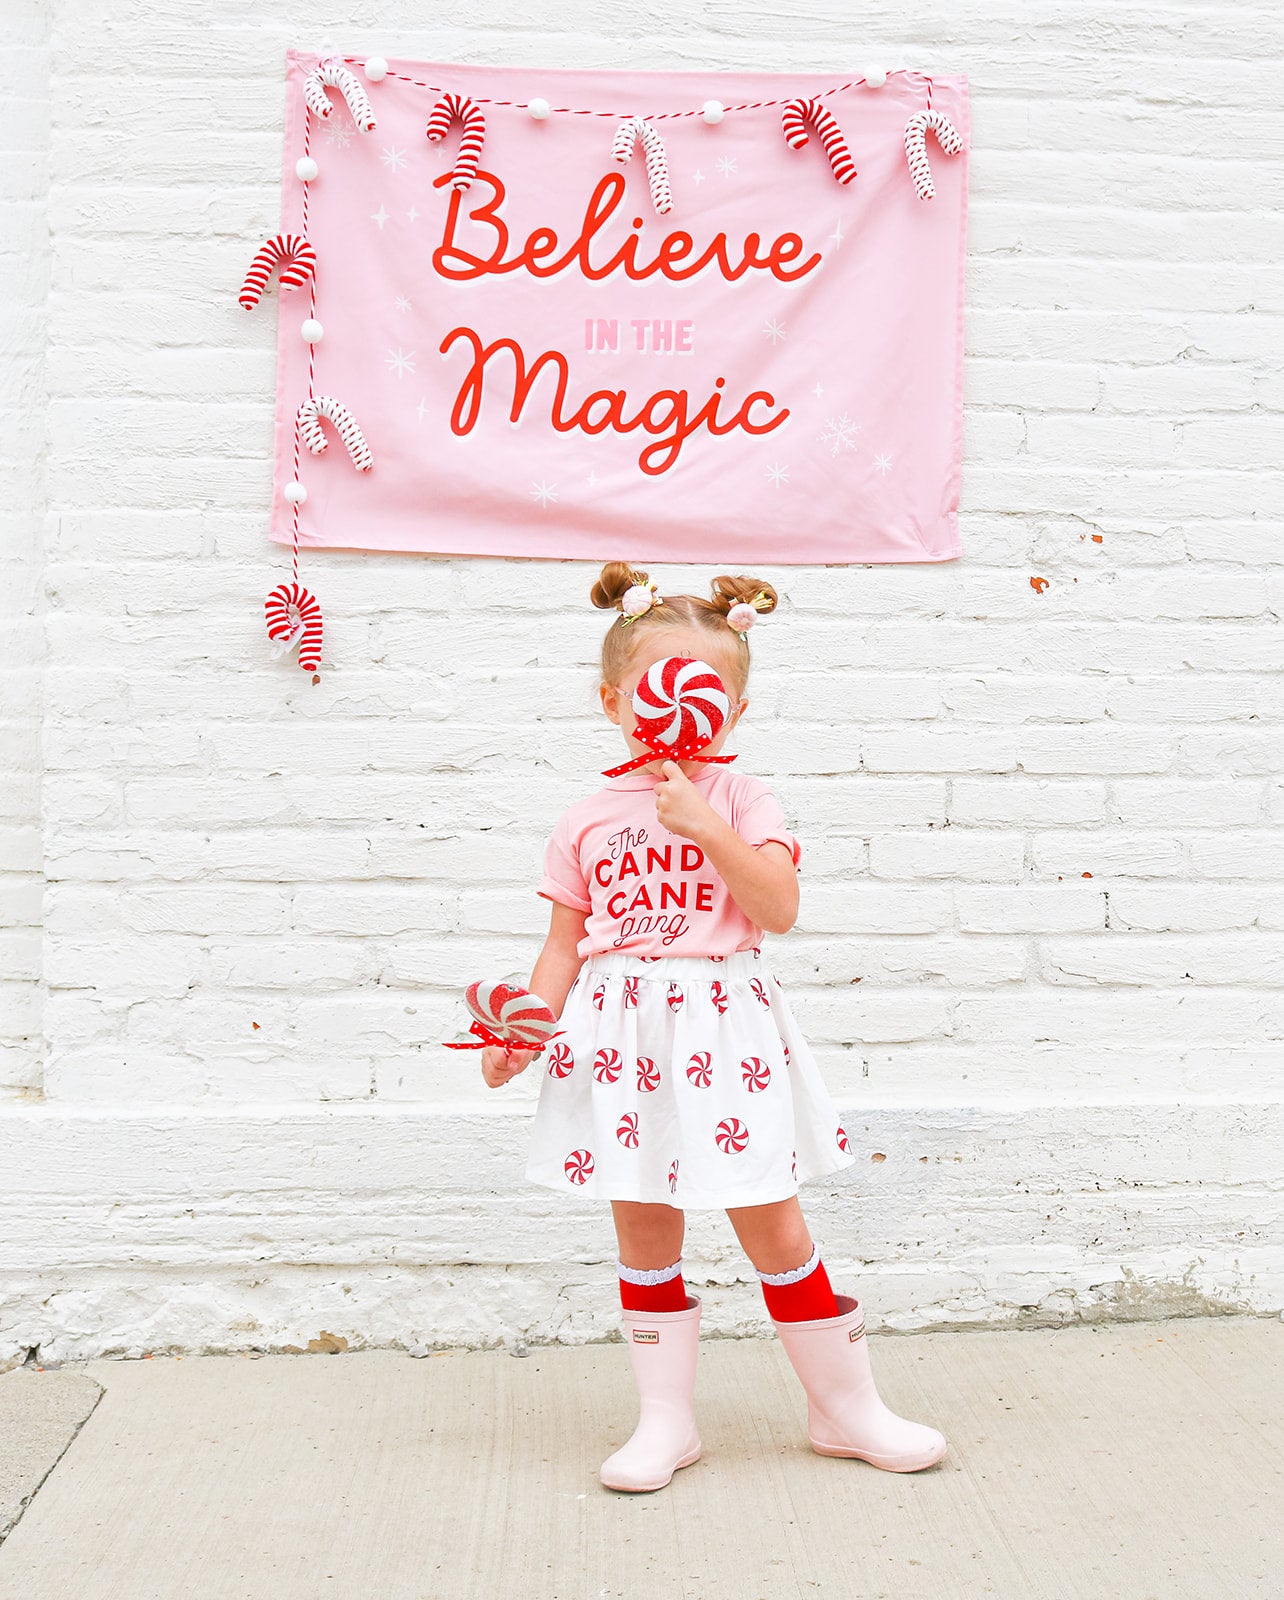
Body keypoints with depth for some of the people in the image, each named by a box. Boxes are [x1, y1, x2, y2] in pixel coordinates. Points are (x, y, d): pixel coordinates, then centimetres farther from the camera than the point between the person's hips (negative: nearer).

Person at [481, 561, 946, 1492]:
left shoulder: (739, 799, 0)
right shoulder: (587, 824, 7)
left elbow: (780, 908, -12)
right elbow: (567, 940, 9)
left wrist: (703, 825, -18)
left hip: (725, 1026, -2)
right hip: (623, 1037, 2)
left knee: (772, 1228, 4)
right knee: (644, 1233, 9)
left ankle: (848, 1406, 22)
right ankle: (666, 1421, 23)